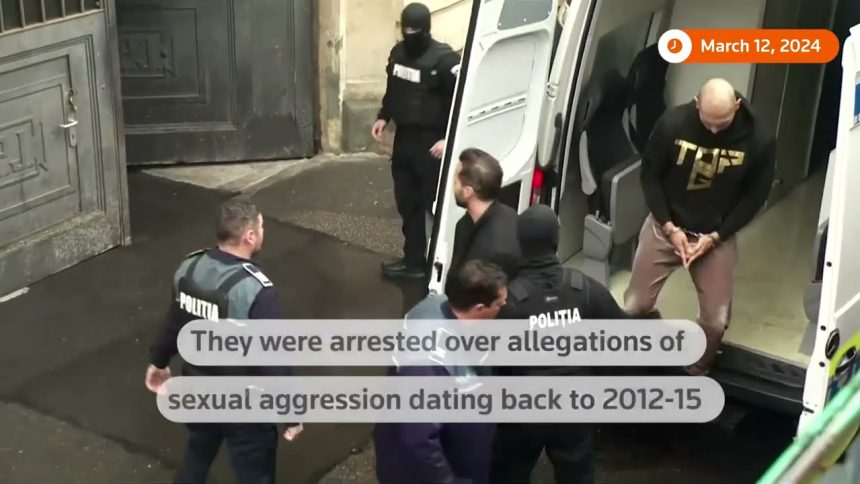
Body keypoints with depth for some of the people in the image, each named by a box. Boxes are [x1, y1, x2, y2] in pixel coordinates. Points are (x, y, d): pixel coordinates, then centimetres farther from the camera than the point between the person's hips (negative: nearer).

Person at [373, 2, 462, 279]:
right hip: (403, 139, 7)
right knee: (407, 204, 14)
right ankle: (413, 261, 26)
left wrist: (449, 138, -25)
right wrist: (384, 117, 10)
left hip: (431, 143, -7)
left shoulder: (444, 59, -16)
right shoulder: (398, 52, 8)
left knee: (434, 205, -2)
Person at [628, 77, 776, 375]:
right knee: (635, 306, 0)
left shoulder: (758, 139, -17)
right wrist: (669, 227, -13)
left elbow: (756, 195, -5)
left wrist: (715, 236, -12)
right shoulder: (672, 123, -19)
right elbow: (650, 176, -6)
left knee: (716, 320, -2)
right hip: (666, 226, 0)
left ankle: (696, 375, 28)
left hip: (718, 235, 0)